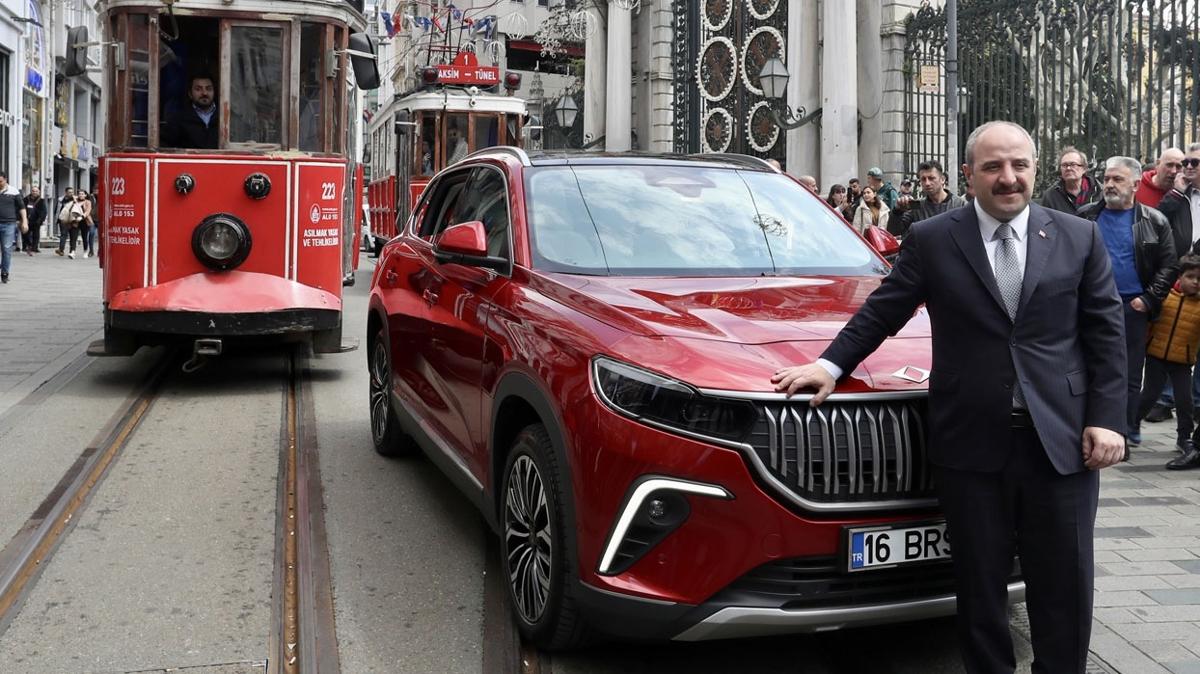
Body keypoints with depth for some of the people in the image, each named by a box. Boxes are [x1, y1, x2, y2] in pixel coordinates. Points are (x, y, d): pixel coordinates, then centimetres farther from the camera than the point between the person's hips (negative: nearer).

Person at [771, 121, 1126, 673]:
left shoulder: (1079, 238, 6)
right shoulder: (930, 240, 3)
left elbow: (1106, 334, 4)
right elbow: (881, 312, 7)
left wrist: (1106, 419, -4)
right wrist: (830, 364, -5)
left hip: (1062, 440, 1)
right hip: (972, 441, -1)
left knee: (1065, 583, 9)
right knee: (980, 582, 10)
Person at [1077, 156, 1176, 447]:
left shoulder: (1154, 221, 2)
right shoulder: (1086, 216, 4)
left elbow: (1168, 265, 0)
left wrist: (1149, 299, -9)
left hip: (1133, 307, -1)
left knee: (1131, 374, 5)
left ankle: (1128, 427, 13)